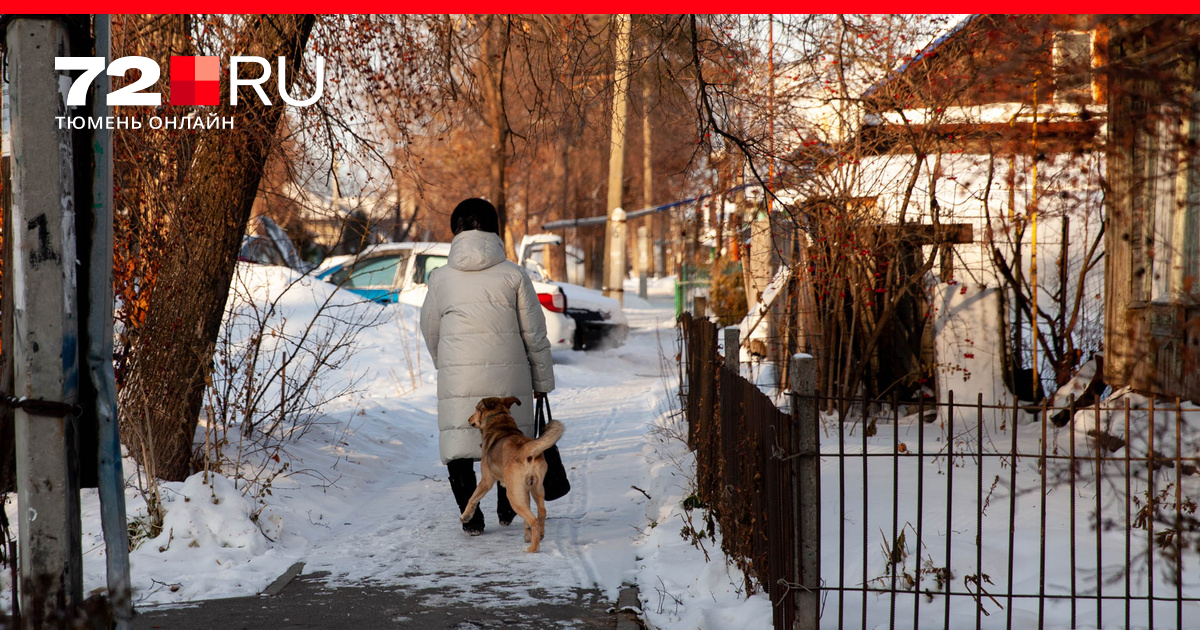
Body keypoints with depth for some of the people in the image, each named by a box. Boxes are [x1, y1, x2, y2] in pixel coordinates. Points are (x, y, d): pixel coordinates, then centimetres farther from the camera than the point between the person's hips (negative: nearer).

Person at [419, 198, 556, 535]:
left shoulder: (440, 277, 2)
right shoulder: (513, 274, -2)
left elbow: (430, 333, 13)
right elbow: (534, 334, 1)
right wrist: (542, 380, 12)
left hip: (457, 379, 0)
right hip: (508, 376, 0)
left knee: (458, 444, 6)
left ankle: (470, 516, -3)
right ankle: (506, 508, 29)